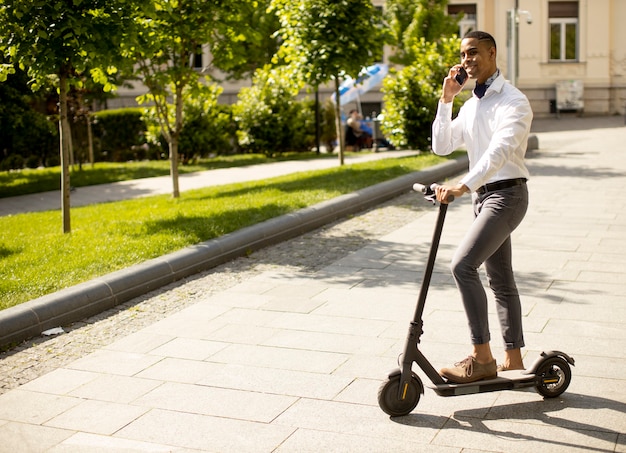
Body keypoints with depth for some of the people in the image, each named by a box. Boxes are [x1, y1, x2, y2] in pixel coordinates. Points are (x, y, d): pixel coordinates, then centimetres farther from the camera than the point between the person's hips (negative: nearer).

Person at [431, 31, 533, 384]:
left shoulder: (513, 101, -12)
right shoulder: (471, 105, 15)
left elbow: (499, 152, -27)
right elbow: (442, 147, 9)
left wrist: (462, 186, -38)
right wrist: (446, 100, 0)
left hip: (507, 194, -9)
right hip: (484, 195, 9)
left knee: (463, 265, -21)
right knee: (501, 279, 12)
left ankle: (482, 357, -15)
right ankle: (514, 359, 22)